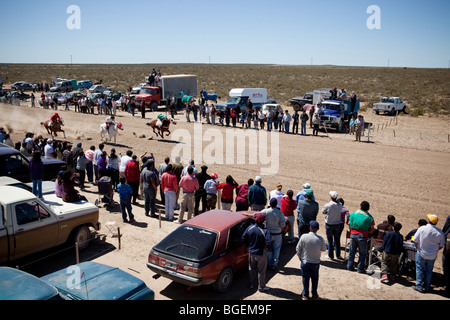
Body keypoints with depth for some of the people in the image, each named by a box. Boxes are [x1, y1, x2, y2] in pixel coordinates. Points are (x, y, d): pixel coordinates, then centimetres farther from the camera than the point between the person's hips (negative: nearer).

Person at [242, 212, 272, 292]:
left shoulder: (250, 228, -10)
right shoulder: (265, 231, -25)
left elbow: (243, 238, -1)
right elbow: (268, 243, -29)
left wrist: (248, 245, 14)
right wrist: (266, 249, -9)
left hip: (251, 252, 4)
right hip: (261, 254, -4)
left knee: (252, 269, 23)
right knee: (261, 271, 12)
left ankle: (251, 284, 36)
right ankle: (261, 287, 25)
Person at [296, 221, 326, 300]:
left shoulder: (304, 237, -20)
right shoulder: (320, 239, -19)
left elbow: (298, 249, -10)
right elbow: (324, 249, -2)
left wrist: (300, 257, 7)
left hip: (305, 261, -1)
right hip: (316, 262, 1)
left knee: (305, 278, 16)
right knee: (315, 278, 20)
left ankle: (305, 294, 29)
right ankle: (314, 294, 33)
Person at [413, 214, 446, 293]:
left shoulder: (422, 229, -15)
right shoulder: (440, 232, -9)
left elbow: (415, 241, -10)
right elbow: (441, 246, -1)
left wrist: (418, 248, 8)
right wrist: (434, 251, 15)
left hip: (421, 254, -2)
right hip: (432, 256, 2)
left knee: (420, 269, 10)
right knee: (429, 271, 16)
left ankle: (419, 286, 13)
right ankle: (427, 287, 26)